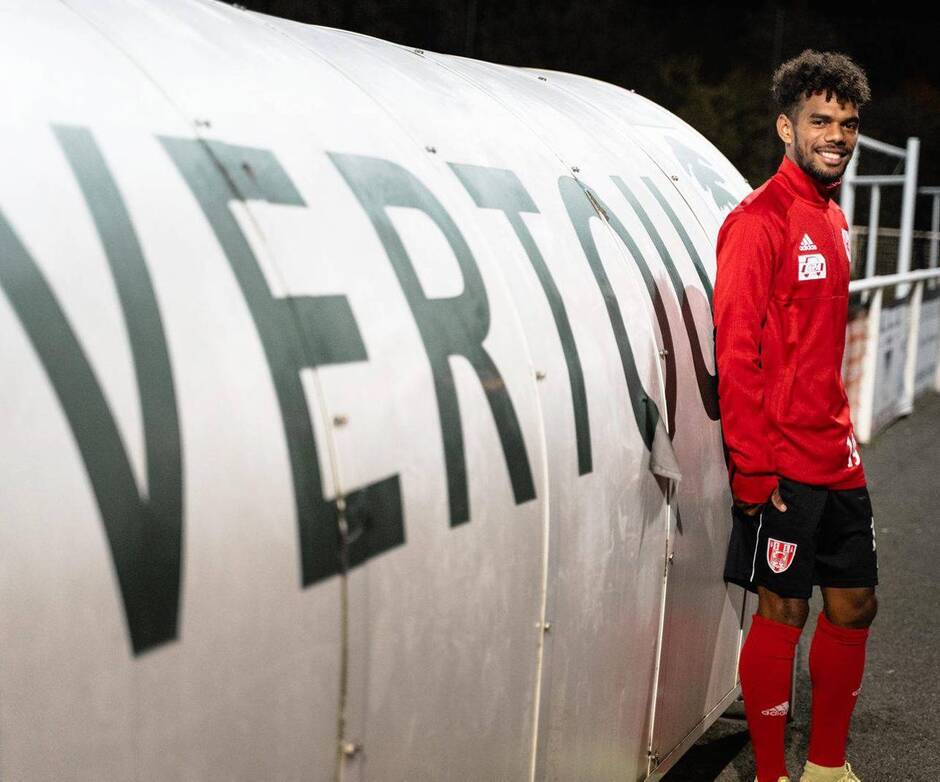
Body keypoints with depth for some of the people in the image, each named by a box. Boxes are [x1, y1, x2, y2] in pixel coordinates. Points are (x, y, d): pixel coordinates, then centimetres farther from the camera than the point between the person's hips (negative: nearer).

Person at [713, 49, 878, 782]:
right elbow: (735, 354, -17)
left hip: (837, 460, 8)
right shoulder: (759, 221, -12)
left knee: (853, 609, 13)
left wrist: (846, 434, 14)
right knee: (783, 614, 1)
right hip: (782, 467, -8)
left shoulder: (833, 219, 13)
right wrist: (752, 470, -18)